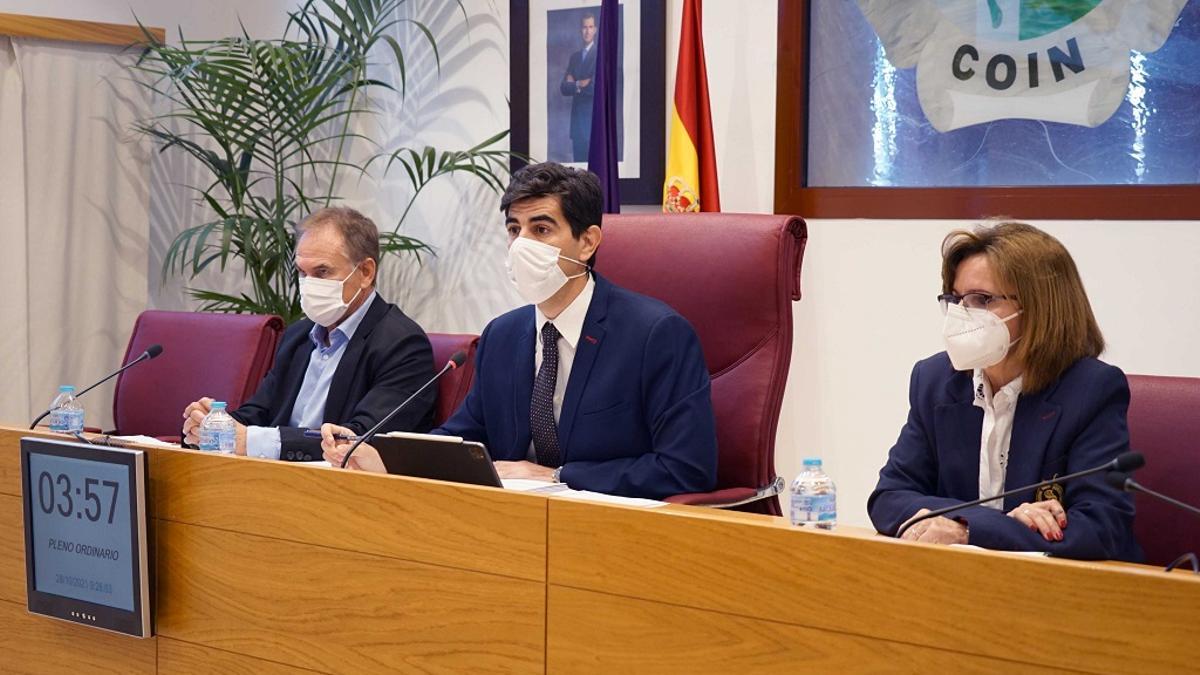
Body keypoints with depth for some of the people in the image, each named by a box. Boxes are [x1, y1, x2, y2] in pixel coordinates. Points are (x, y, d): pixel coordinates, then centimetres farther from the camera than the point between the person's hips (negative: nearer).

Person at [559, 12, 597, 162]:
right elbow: (563, 88, 8)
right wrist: (580, 84, -9)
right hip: (577, 119, 6)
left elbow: (596, 87, -16)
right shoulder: (575, 57, 15)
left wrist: (576, 84, -2)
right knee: (578, 160, 6)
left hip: (596, 118, -6)